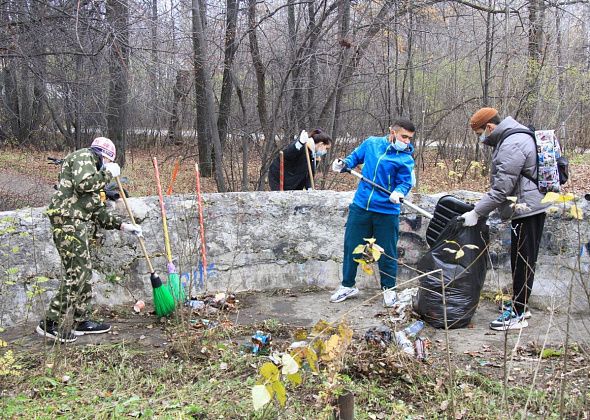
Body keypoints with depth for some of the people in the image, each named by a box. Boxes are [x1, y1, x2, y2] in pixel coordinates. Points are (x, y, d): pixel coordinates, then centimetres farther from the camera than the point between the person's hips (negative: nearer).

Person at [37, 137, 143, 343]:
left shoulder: (92, 168, 29)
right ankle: (50, 323, -7)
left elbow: (98, 211, 27)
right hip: (68, 220, -10)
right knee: (77, 273, -11)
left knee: (84, 271, 13)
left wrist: (122, 225, 22)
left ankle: (80, 321, 20)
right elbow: (82, 184, -21)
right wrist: (108, 174, -8)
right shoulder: (84, 156, 0)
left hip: (77, 224, 10)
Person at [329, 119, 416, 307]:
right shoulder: (371, 143, 3)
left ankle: (389, 289, 26)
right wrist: (343, 164, -3)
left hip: (387, 212, -3)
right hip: (360, 207, 3)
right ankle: (347, 286, 27)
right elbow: (355, 157, 17)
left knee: (387, 252, 5)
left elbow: (405, 182, -8)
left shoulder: (406, 159, -5)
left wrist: (398, 192, -30)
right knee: (351, 246, 10)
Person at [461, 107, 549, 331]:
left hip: (526, 209, -10)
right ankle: (520, 304, 29)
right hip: (531, 207, 10)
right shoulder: (509, 139, 13)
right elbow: (501, 184, 18)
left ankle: (518, 315, 5)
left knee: (522, 262, -3)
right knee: (523, 261, 18)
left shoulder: (512, 145, -21)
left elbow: (502, 188, -23)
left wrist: (476, 212, -17)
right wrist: (480, 209, 14)